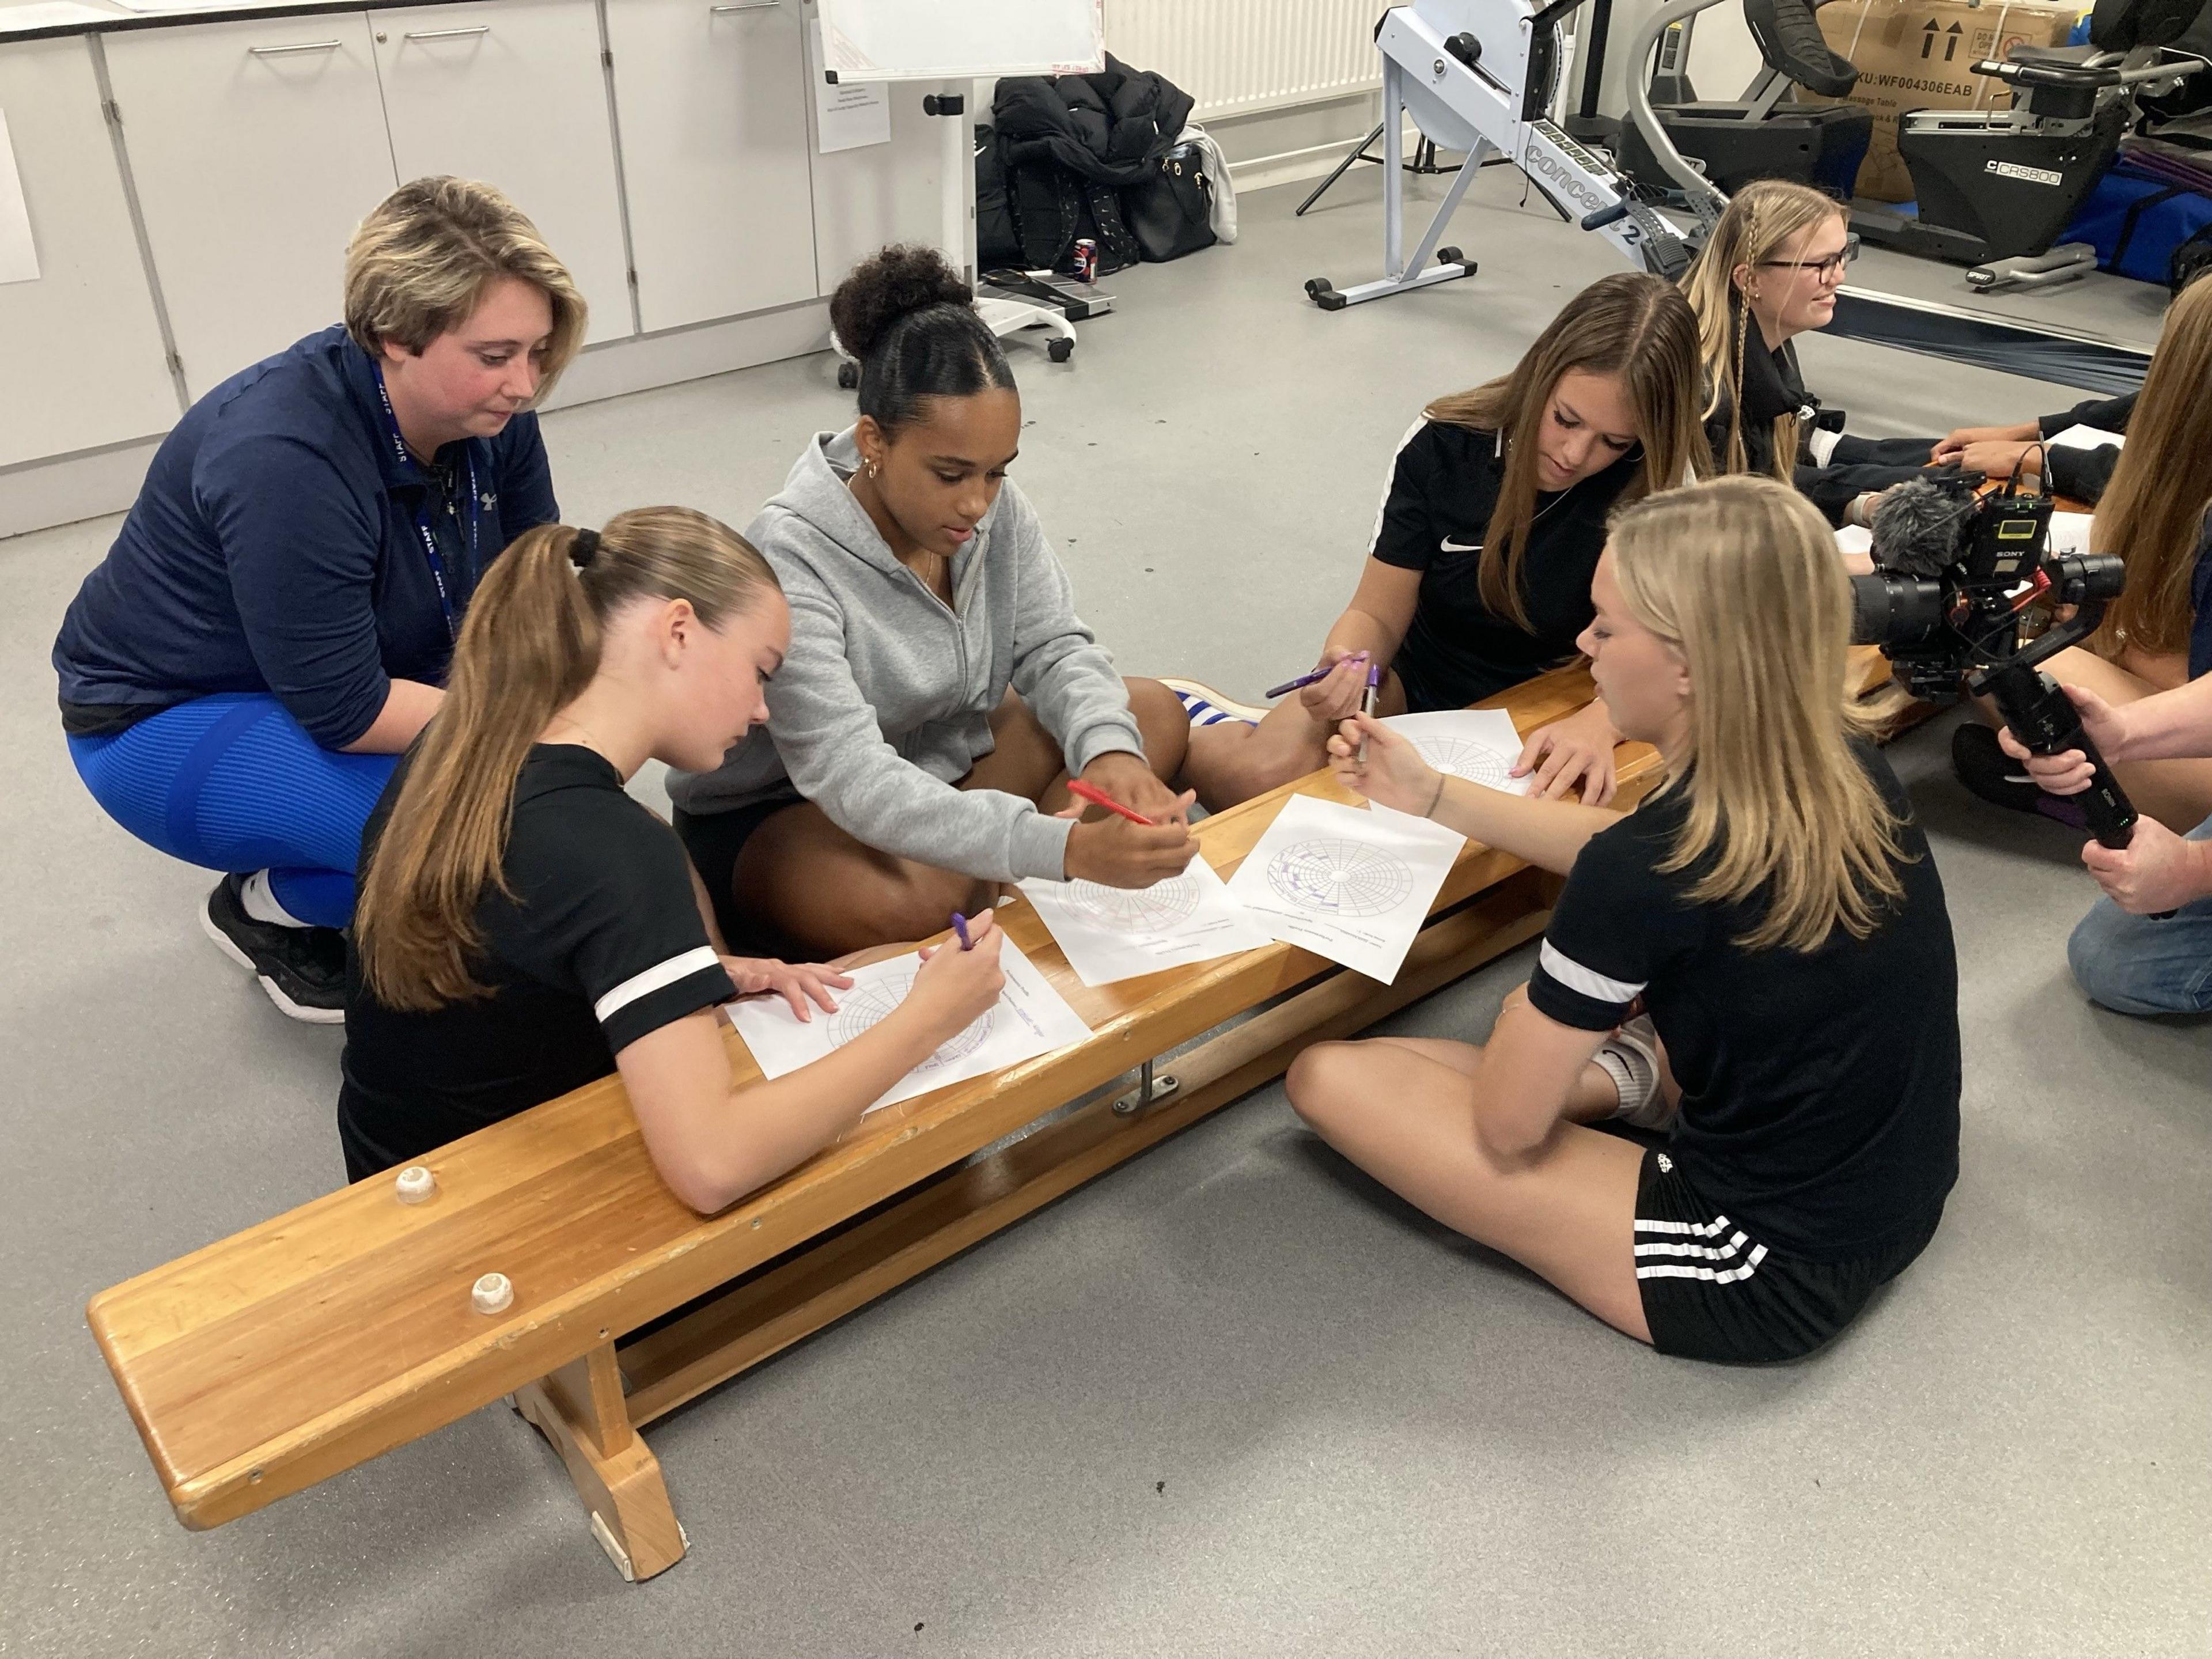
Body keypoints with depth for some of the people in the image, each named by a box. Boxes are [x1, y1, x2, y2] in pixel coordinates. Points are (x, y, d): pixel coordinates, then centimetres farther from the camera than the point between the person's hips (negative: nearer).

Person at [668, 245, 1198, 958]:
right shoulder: (790, 560, -32)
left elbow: (1054, 647, -7)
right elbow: (852, 781, -39)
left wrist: (1111, 751, -32)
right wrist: (1066, 846, -50)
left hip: (938, 758, 7)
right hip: (771, 816, -7)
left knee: (1155, 713, -3)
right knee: (912, 902, -39)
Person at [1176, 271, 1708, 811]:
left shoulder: (1658, 486, -16)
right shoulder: (1441, 444, -12)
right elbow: (1378, 615, -7)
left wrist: (1597, 724, -39)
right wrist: (1344, 665, -31)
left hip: (1540, 721, 1)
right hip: (1412, 685, 0)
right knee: (1263, 773, -31)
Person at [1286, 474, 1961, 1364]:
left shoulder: (1645, 873, -30)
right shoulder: (1842, 764, -8)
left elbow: (1505, 1125, -18)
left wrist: (1525, 1019, 4)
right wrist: (1429, 794, 9)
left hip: (1765, 1282, -8)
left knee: (1329, 1075, -8)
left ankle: (1624, 1078, 2)